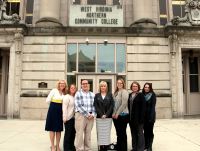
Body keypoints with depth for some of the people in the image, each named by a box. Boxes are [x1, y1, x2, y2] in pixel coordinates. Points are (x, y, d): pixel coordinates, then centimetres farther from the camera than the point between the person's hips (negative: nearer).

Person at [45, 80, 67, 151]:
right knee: (52, 129, 2)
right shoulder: (54, 90, -5)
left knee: (59, 129, 9)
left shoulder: (64, 93, 9)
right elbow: (47, 100, -8)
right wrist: (54, 104, 0)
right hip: (53, 110, -5)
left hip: (60, 112, 5)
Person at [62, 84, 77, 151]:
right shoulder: (66, 97, -8)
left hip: (74, 117, 7)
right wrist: (65, 118, -16)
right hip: (68, 118, -7)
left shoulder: (75, 97, 11)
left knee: (73, 133, 12)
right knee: (68, 133, 0)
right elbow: (64, 108, -12)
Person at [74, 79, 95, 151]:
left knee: (88, 133, 9)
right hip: (80, 115, -4)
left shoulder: (92, 94, 12)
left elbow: (94, 105, 9)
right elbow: (78, 106, -9)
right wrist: (87, 114, -11)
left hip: (90, 116, 4)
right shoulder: (78, 93, 0)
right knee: (80, 133, -4)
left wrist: (93, 114, -7)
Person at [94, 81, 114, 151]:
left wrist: (106, 114, -10)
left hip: (108, 117, 0)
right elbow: (95, 106, 1)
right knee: (100, 133, 0)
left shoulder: (110, 95, 9)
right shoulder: (97, 95, 9)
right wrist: (101, 115, -10)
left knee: (107, 133, 0)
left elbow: (112, 105, 1)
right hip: (99, 117, 0)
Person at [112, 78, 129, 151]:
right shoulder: (116, 92, 14)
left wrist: (117, 113, -14)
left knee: (122, 133, 1)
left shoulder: (124, 91, -8)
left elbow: (124, 104, -15)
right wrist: (114, 113, 3)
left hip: (122, 115, -7)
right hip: (116, 115, 7)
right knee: (118, 133, 14)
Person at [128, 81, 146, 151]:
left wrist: (141, 117, -17)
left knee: (139, 133, 2)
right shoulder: (130, 95, 11)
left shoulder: (141, 95, -5)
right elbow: (128, 106, 10)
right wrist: (129, 116, 4)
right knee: (133, 133, 14)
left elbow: (143, 107, -11)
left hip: (138, 117, -6)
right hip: (131, 118, 6)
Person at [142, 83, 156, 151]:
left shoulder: (152, 95, -4)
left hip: (150, 115, -4)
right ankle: (146, 145, 22)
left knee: (150, 131, 2)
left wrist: (151, 117, -18)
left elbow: (153, 106, -10)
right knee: (145, 131, 11)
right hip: (143, 116, 4)